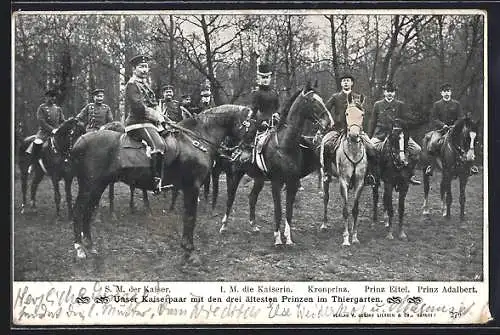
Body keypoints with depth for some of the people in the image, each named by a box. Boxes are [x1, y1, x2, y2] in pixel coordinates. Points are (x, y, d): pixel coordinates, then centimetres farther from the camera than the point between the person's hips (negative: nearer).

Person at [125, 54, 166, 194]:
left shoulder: (145, 85, 24)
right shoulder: (132, 85, -6)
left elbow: (152, 106, 28)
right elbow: (138, 107, -17)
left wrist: (159, 116, 9)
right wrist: (156, 116, -11)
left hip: (149, 123, 11)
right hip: (138, 124, -11)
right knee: (158, 145, -30)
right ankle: (157, 182, -33)